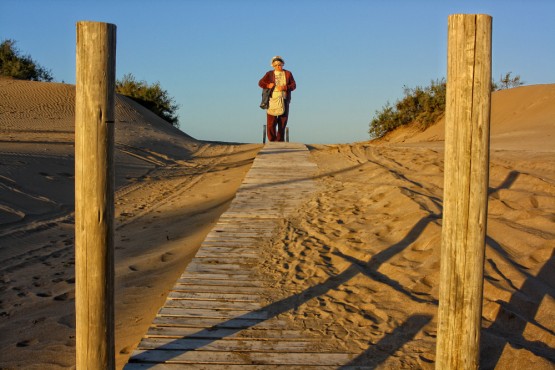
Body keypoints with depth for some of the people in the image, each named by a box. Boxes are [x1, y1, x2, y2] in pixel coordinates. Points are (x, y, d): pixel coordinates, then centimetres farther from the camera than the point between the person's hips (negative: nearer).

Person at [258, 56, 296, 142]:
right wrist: (268, 85, -14)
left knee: (283, 122, 2)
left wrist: (285, 87, -12)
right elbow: (260, 83, 7)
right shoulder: (269, 74, 10)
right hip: (272, 100, -1)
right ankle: (272, 141, -2)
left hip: (284, 100, 1)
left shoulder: (288, 73, 11)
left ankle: (280, 141, 8)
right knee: (271, 122, -9)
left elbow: (294, 85, 6)